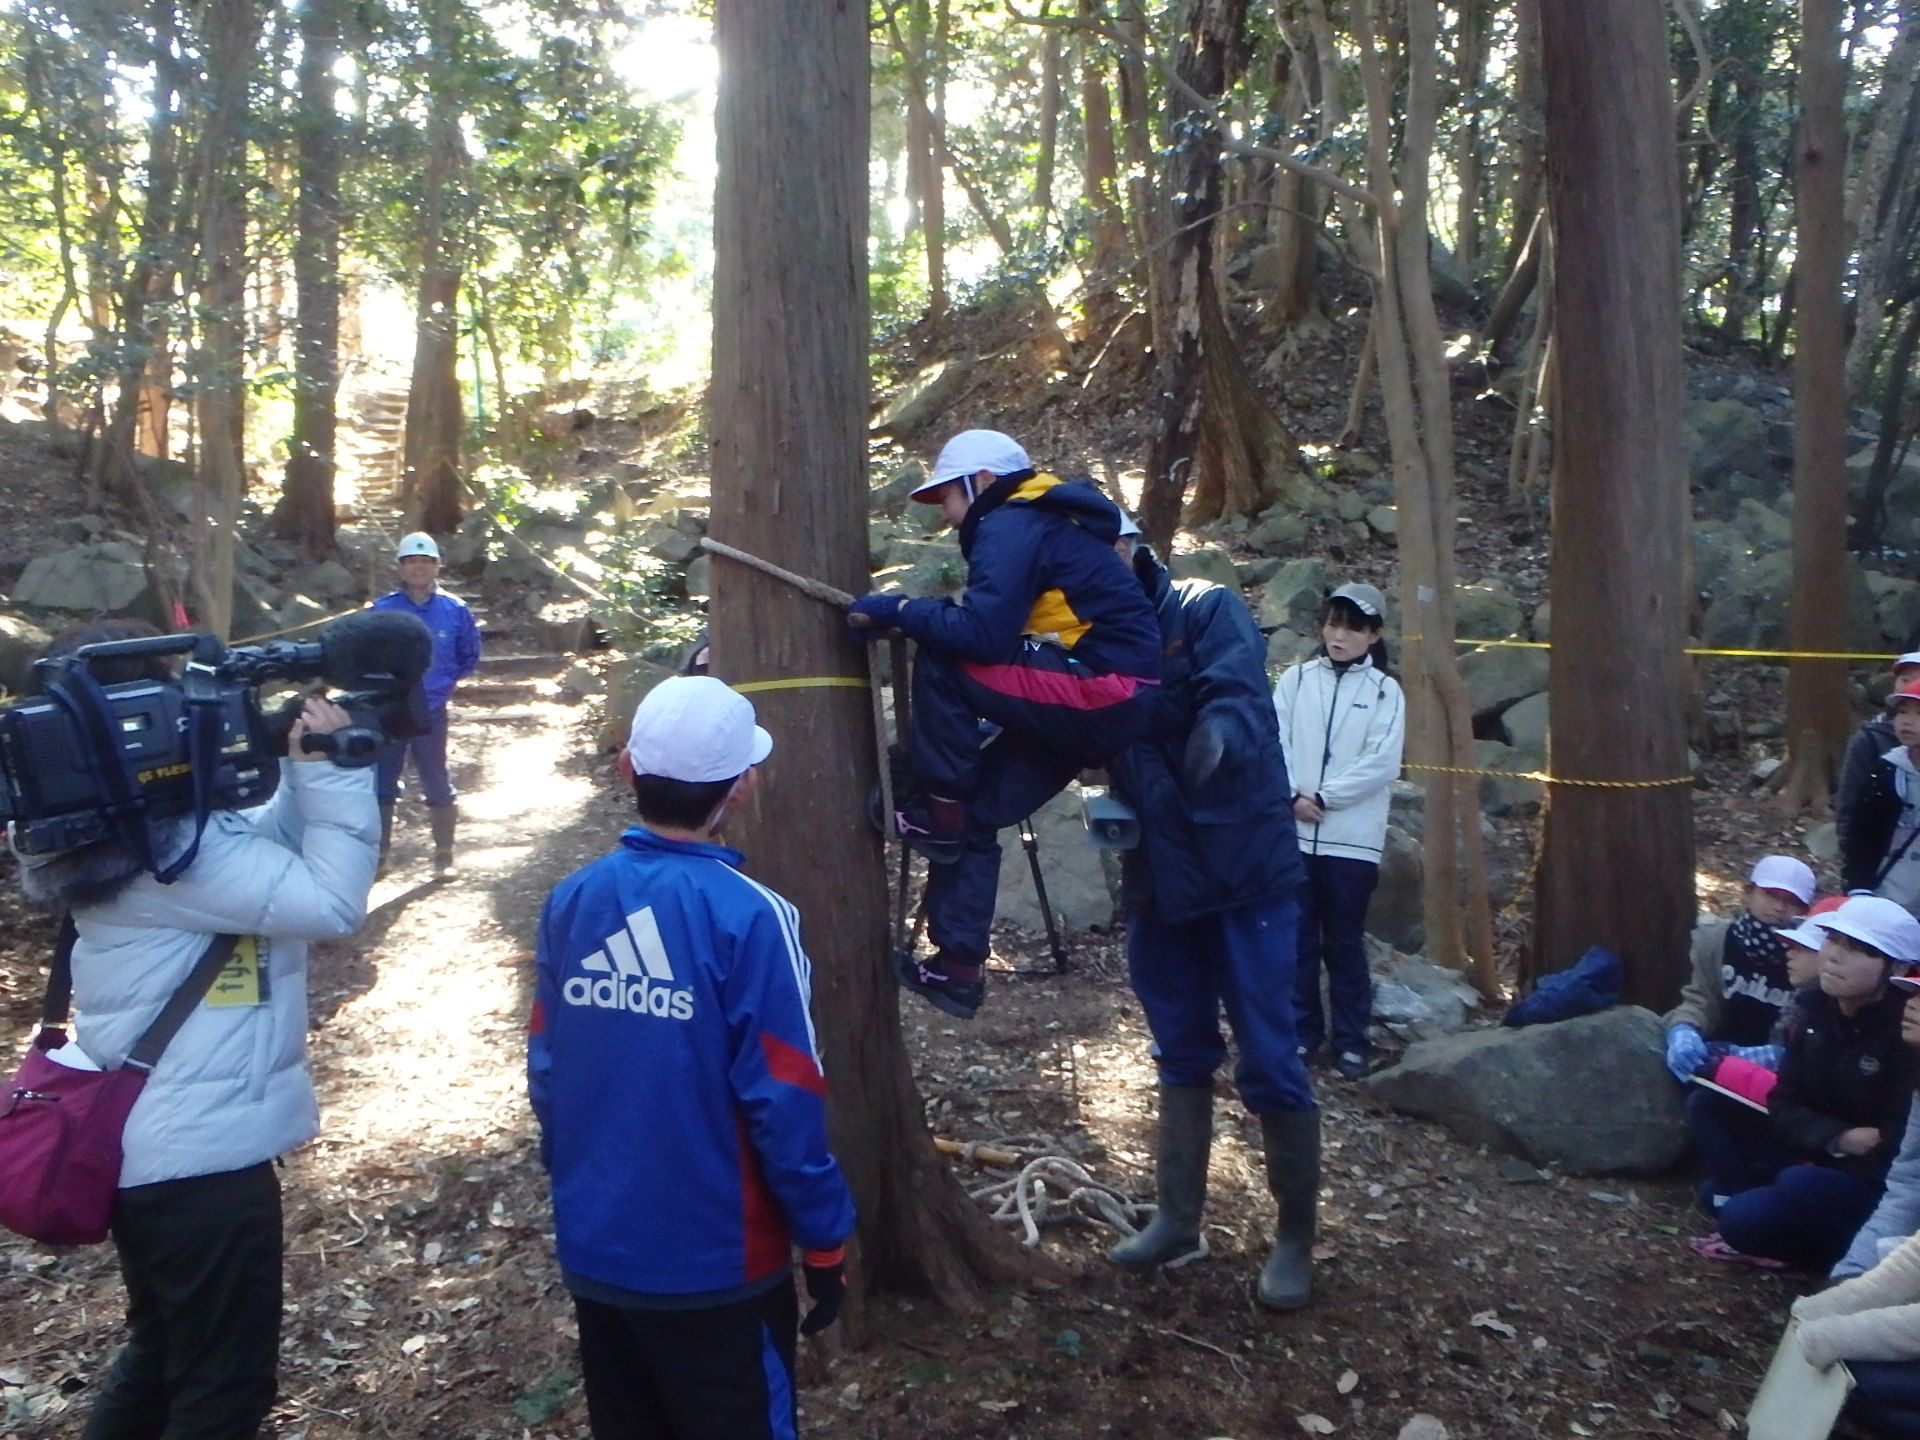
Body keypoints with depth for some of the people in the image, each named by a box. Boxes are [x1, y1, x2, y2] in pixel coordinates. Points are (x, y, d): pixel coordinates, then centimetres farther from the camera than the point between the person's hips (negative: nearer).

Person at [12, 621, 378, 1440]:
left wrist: (299, 766, -5)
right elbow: (329, 903, -26)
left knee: (162, 1356, 29)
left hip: (144, 1143, 10)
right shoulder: (168, 846, -24)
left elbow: (263, 848, 9)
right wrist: (327, 768, -21)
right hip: (201, 1152, -10)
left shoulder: (113, 831, 5)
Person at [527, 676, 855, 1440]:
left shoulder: (570, 902, -7)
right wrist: (825, 1239, -5)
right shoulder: (749, 916, -22)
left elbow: (545, 1072, 3)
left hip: (595, 1250, 5)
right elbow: (783, 1102, -18)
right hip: (716, 1259, -5)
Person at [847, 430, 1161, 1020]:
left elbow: (983, 634, -22)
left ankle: (936, 810, -3)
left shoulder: (1012, 527, -10)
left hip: (1103, 692, -10)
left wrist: (896, 609, -12)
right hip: (1106, 701, 10)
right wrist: (916, 617, 10)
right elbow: (998, 627, 19)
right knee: (974, 815, 8)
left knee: (940, 664, -15)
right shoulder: (1035, 522, 21)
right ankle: (959, 966, 11)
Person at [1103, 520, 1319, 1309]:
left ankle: (1296, 1238, 19)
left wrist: (1218, 735, -41)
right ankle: (1177, 1219, 32)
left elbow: (1238, 696, -23)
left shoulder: (1206, 609, -7)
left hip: (1244, 868, -5)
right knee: (1181, 1057, 17)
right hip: (1156, 880, 6)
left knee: (1269, 1062, 0)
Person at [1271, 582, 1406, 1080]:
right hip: (1292, 832, 2)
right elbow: (1274, 741, 0)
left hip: (1353, 838, -2)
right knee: (1297, 940, 8)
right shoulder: (1295, 679, 6)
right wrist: (1293, 796, -13)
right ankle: (1302, 1032, 20)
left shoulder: (1385, 691, 2)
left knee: (1345, 943, 6)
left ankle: (1351, 1040, 17)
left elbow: (1381, 764, -7)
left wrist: (1323, 798, -11)